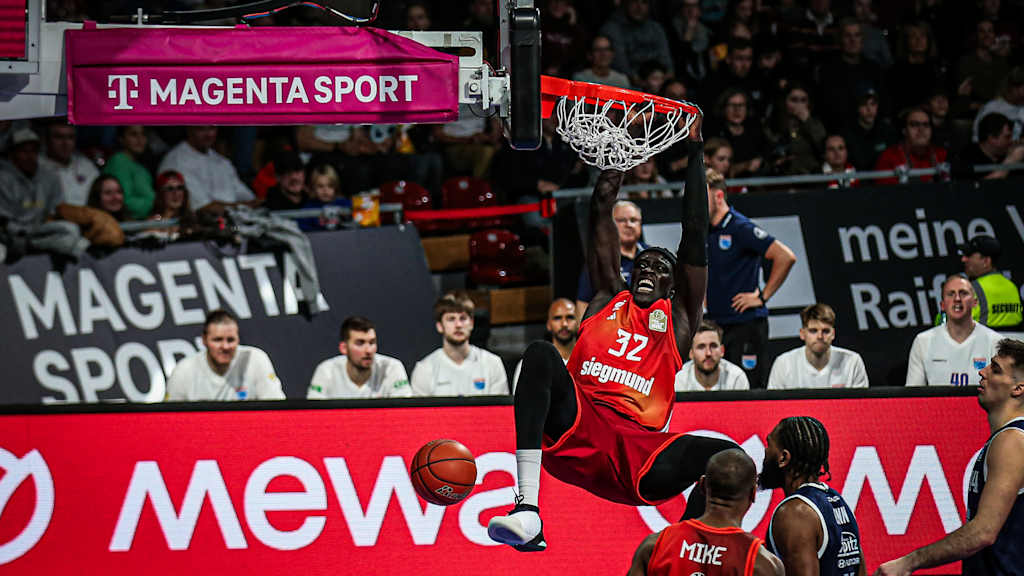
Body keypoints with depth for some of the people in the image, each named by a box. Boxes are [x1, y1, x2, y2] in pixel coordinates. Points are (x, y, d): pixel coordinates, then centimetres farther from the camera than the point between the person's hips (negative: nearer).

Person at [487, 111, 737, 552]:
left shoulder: (677, 317, 22)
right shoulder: (609, 299, 26)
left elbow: (695, 234, 17)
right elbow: (601, 216, 24)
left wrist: (695, 151, 15)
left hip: (638, 456, -1)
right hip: (577, 429, 1)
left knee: (727, 458, -26)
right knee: (540, 355, -26)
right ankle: (527, 511, -40)